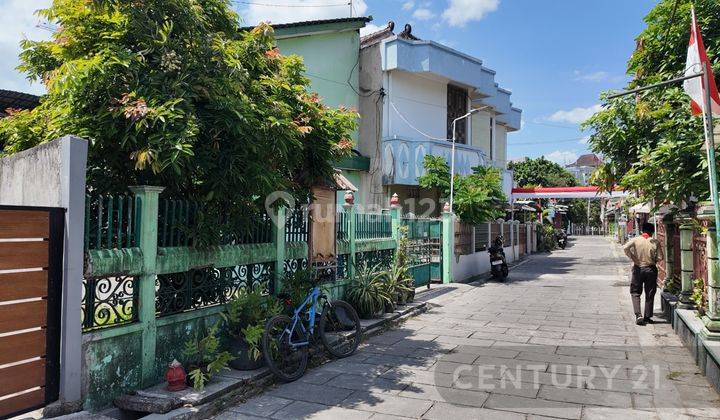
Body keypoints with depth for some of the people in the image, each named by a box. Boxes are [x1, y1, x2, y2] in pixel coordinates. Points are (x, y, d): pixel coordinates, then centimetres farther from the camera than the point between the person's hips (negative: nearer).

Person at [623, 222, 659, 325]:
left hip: (638, 268, -1)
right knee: (649, 294, 12)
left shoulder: (636, 239, -5)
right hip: (651, 269, 1)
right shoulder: (654, 241, -5)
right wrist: (654, 261, 13)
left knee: (635, 292, 8)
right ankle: (647, 317, 17)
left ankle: (638, 315, -8)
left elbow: (625, 248, -20)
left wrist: (633, 258, -8)